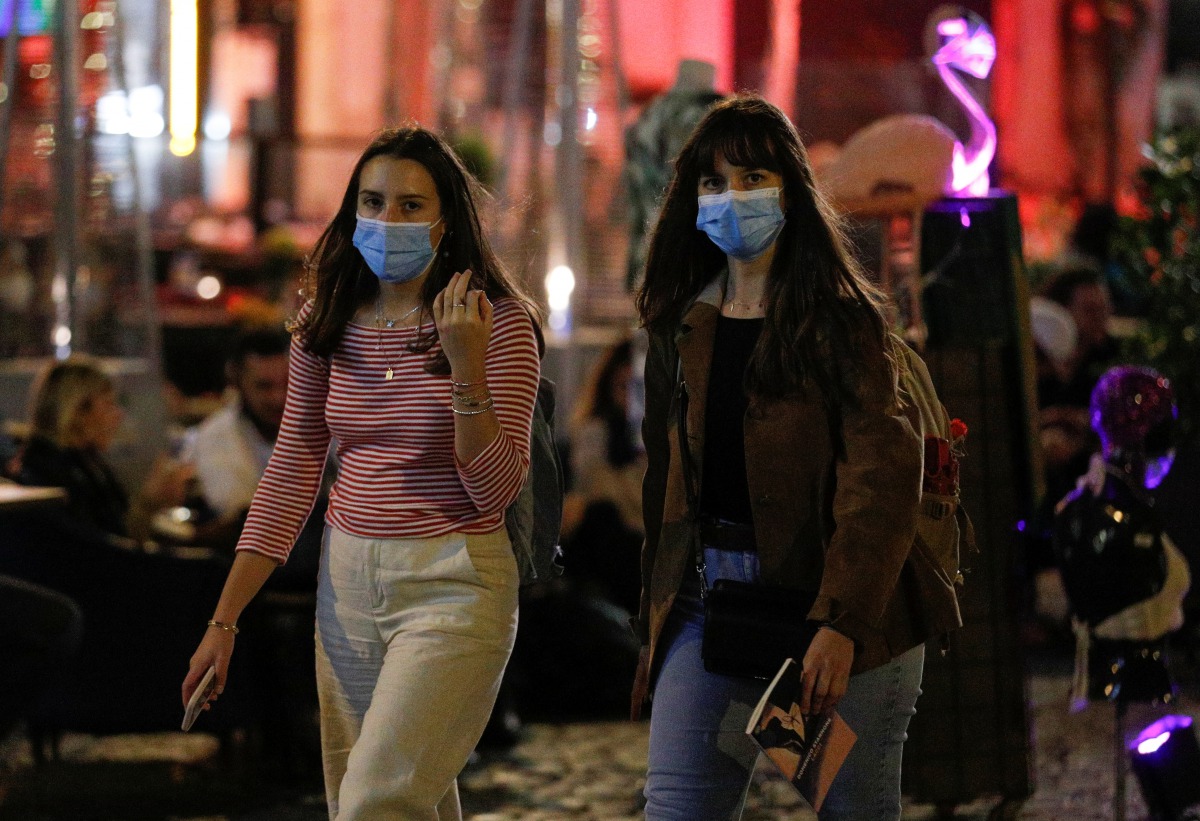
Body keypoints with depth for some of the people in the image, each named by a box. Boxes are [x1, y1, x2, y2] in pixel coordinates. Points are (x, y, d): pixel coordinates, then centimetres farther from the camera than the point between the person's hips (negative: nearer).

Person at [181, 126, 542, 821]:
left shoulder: (498, 322, -9)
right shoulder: (328, 325, 5)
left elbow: (497, 490, -13)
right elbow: (292, 475, 10)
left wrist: (466, 367, -25)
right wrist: (225, 619, 7)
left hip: (454, 585, -6)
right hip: (347, 581, 6)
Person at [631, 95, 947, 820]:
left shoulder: (844, 322, -5)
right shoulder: (682, 326, 12)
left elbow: (882, 481, -14)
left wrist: (841, 624, -23)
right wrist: (655, 614, 11)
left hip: (834, 602, -4)